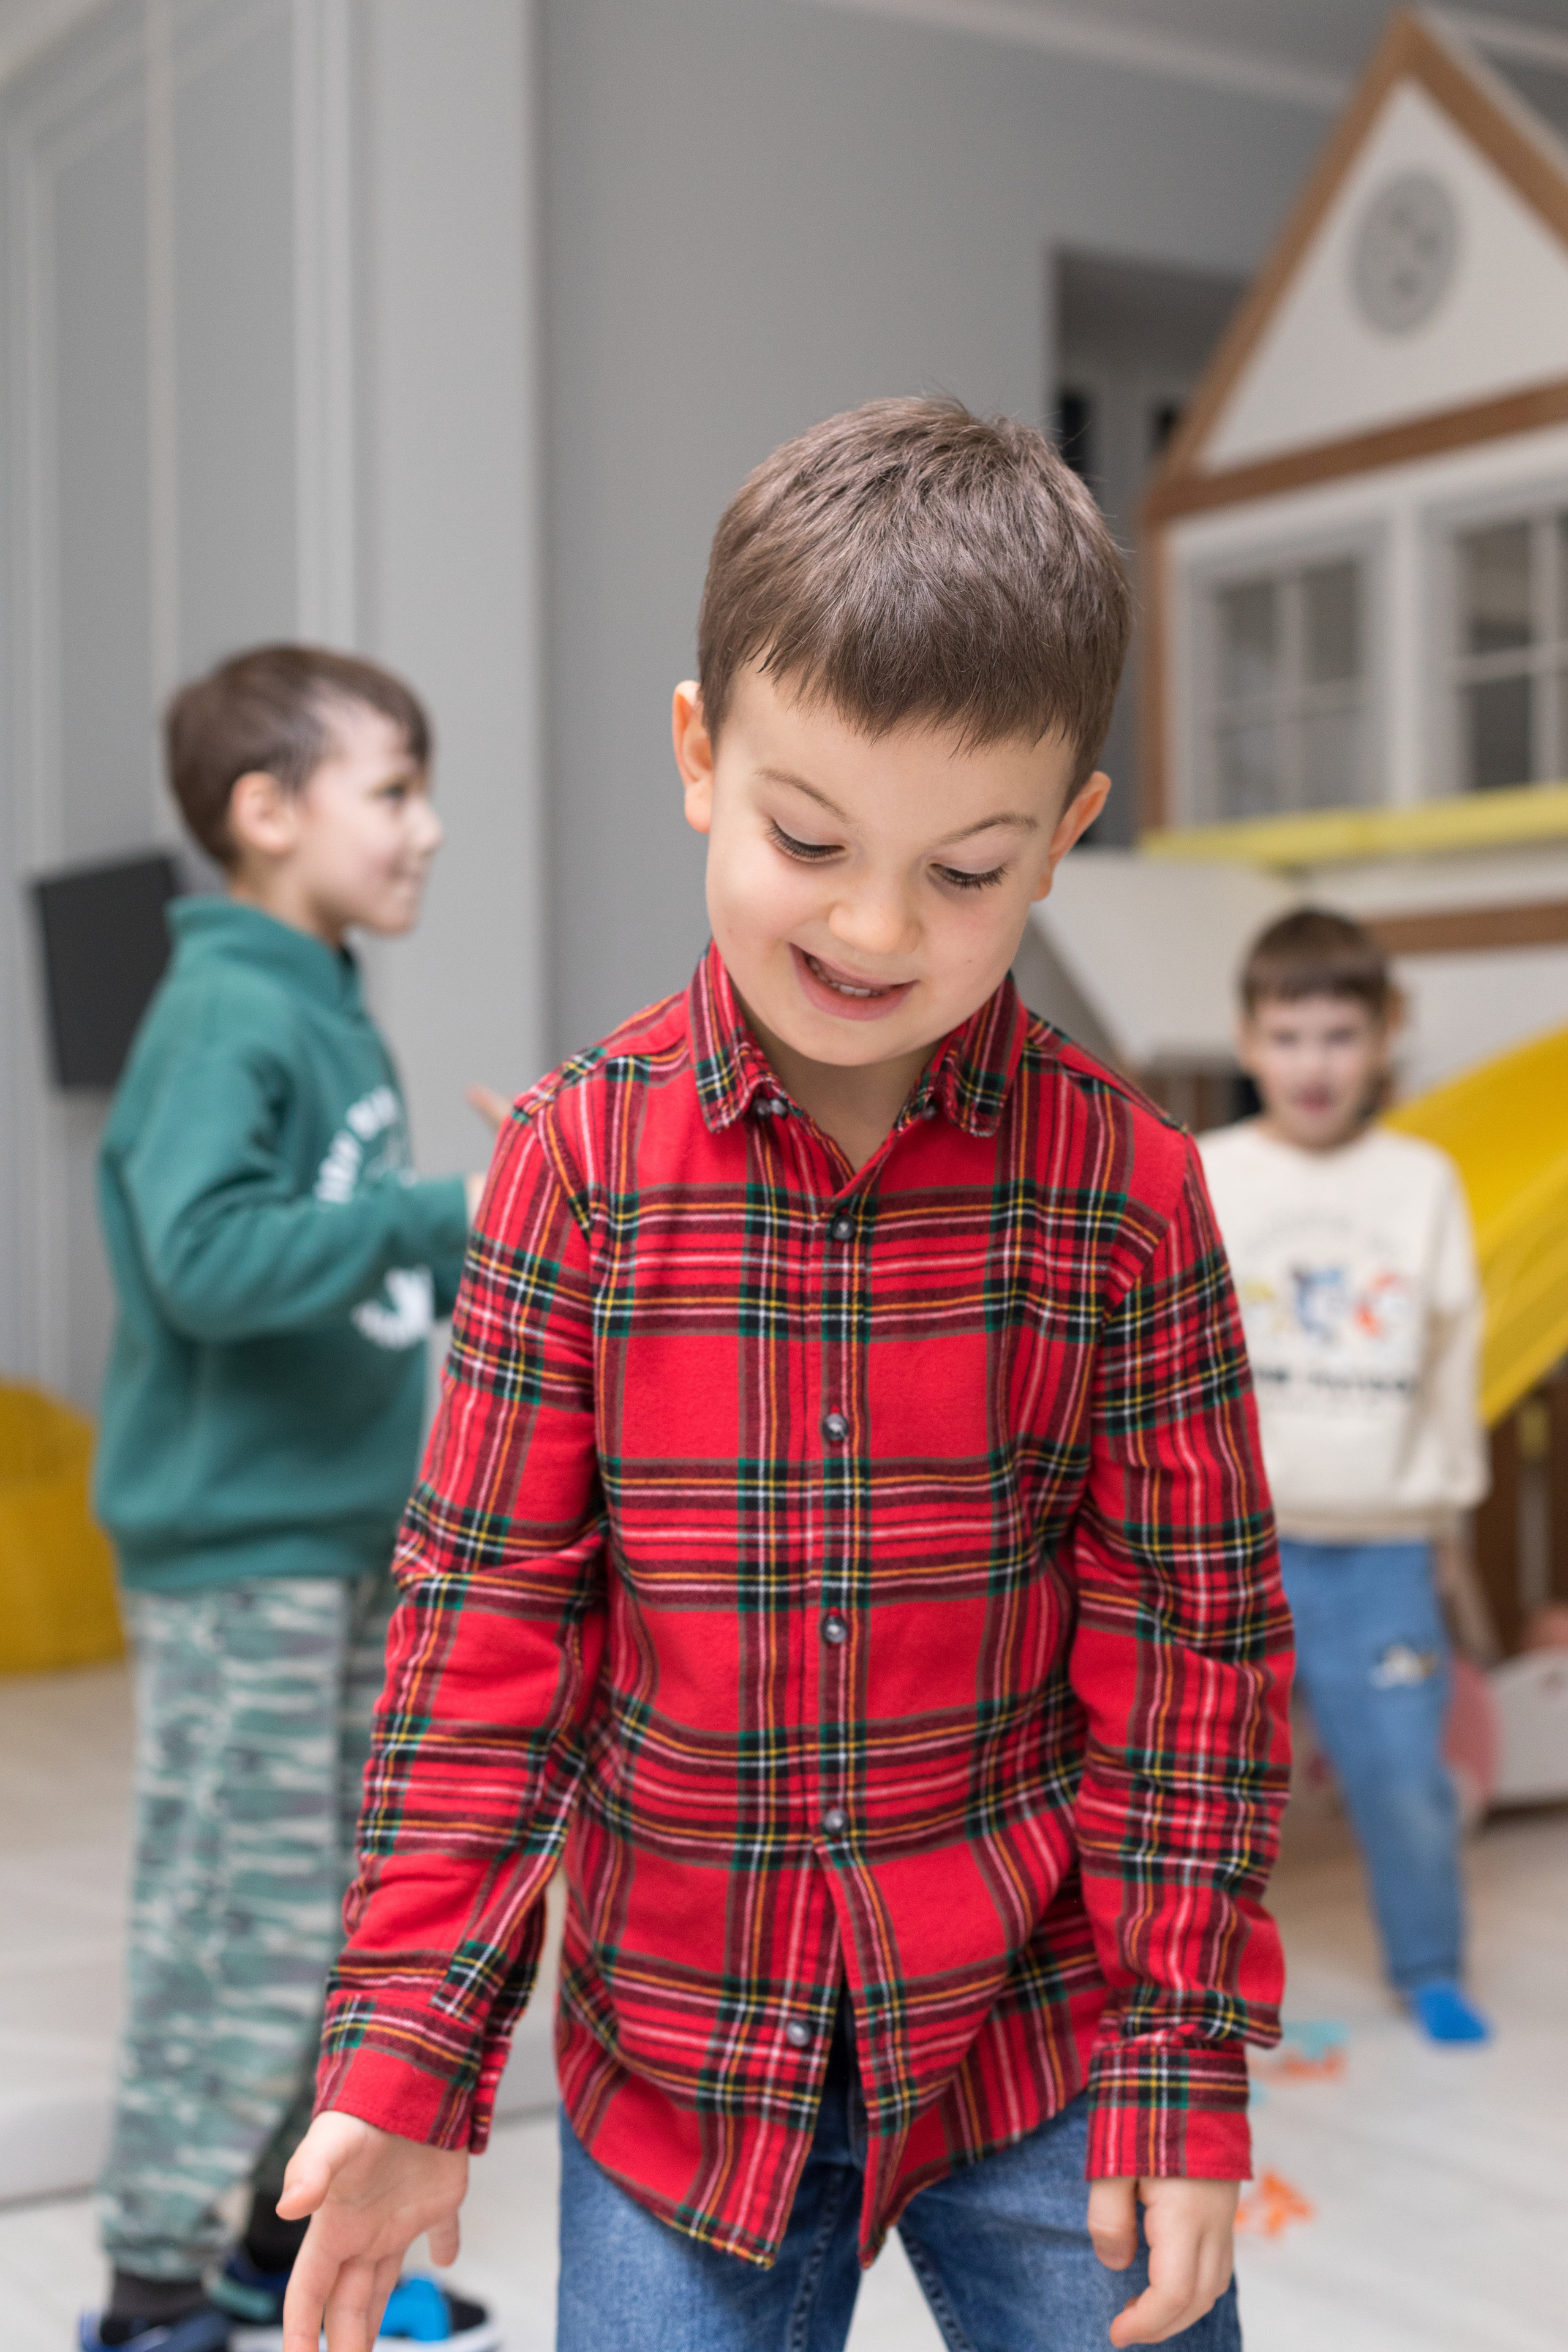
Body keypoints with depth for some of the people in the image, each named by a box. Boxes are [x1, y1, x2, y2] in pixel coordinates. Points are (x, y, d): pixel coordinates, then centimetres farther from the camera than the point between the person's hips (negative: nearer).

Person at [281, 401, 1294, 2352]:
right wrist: (405, 2049, -7)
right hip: (676, 2050, 1)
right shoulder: (578, 1157, -8)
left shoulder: (1125, 1185, -9)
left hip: (1039, 2028, 0)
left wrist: (1184, 2070, -3)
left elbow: (1196, 1633, -3)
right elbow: (487, 1611, -5)